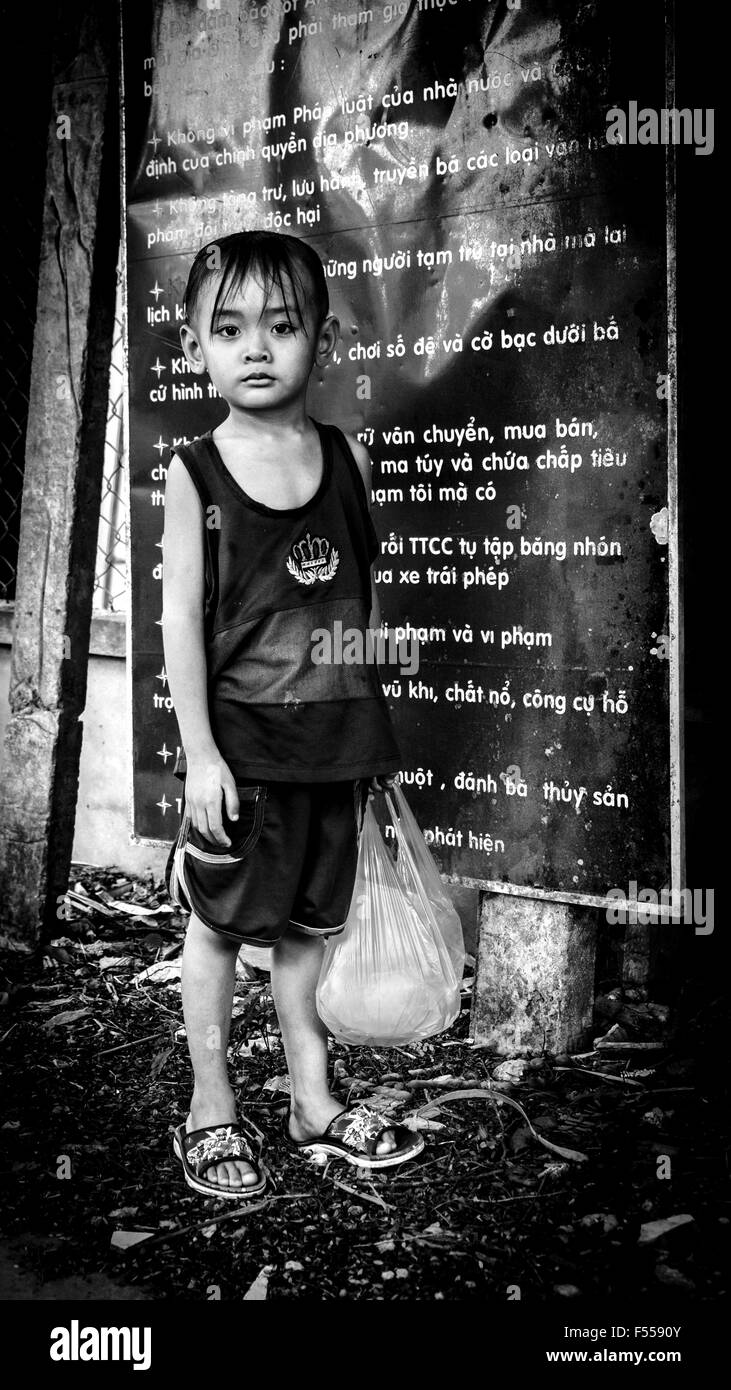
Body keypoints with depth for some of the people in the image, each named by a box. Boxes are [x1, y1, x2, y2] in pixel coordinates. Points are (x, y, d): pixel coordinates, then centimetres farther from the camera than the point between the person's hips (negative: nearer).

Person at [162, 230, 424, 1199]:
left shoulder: (348, 457, 3)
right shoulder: (195, 474, -7)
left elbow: (365, 594, 9)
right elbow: (183, 618, -8)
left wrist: (376, 729, 10)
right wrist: (200, 751, -13)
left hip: (335, 734, 3)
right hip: (240, 740, -3)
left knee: (308, 920, 15)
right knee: (219, 922, 8)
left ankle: (314, 1101, 30)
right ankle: (212, 1110, 26)